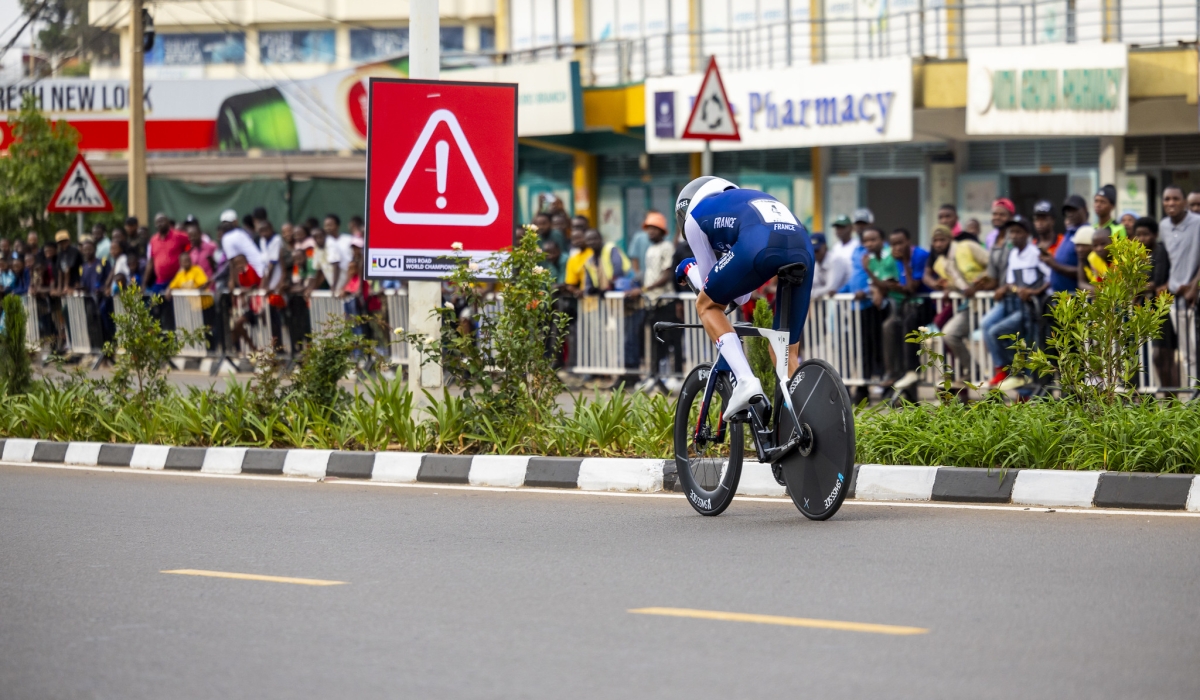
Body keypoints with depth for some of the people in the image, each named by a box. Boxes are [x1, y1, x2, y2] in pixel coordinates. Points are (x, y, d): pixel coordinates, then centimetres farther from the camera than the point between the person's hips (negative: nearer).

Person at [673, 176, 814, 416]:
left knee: (707, 305, 22)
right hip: (803, 250, 5)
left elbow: (707, 285, 37)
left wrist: (688, 268, 57)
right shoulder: (753, 199, 44)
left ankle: (745, 381, 3)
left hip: (760, 248, -5)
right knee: (787, 353, 18)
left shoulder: (696, 214, 29)